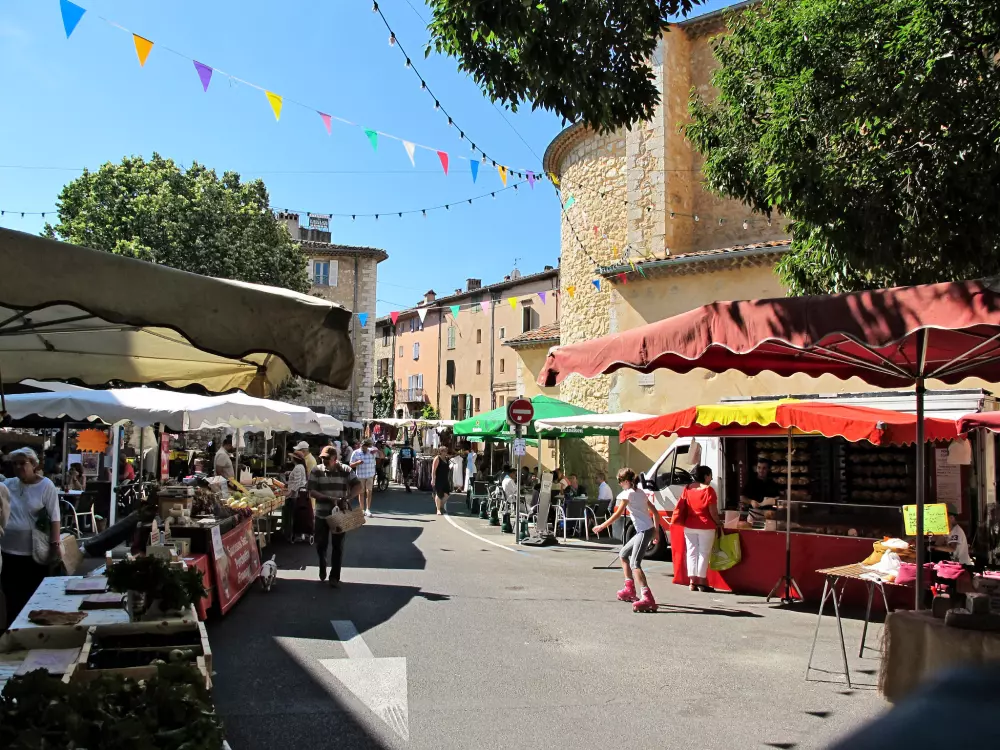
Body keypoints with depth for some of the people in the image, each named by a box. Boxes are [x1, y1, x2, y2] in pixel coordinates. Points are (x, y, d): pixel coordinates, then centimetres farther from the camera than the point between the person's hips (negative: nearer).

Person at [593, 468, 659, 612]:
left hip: (644, 531, -10)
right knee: (623, 554, 23)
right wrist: (656, 529, 24)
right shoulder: (640, 492, 17)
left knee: (635, 564, -20)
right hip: (647, 530, 10)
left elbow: (618, 514, -9)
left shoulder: (627, 493, -8)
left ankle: (647, 598, -35)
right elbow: (654, 511, 19)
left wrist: (602, 526, -2)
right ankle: (630, 590, 26)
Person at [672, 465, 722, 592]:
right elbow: (713, 511, -11)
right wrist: (718, 523, 2)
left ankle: (693, 582, 9)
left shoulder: (688, 488, 6)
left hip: (689, 526, 5)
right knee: (704, 553, 2)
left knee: (691, 553, 9)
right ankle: (702, 582, 3)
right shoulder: (708, 490, -10)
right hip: (705, 526, -5)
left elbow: (682, 507, 8)